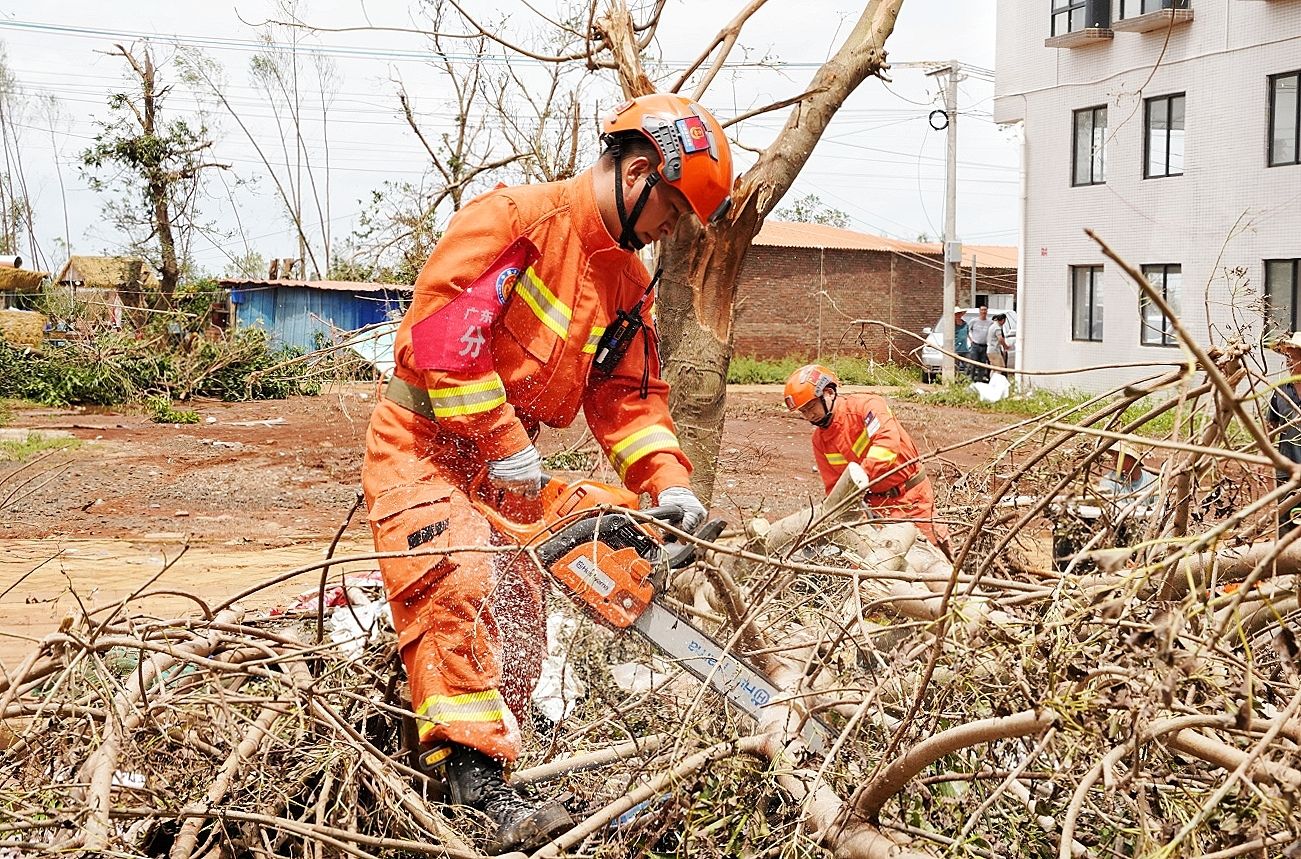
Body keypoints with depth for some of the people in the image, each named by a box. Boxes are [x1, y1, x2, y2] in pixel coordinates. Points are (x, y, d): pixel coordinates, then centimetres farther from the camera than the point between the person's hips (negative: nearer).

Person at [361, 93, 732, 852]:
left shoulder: (628, 284, 9)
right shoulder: (517, 219, -17)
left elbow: (630, 398, 9)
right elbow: (441, 329, -26)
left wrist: (669, 485, -7)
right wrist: (505, 443, -22)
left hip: (506, 465, 8)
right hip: (424, 441, -8)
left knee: (519, 614, 4)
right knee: (460, 588, -24)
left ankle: (487, 782, 11)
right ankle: (474, 778, -23)